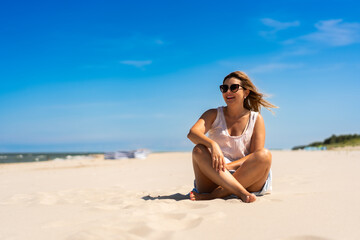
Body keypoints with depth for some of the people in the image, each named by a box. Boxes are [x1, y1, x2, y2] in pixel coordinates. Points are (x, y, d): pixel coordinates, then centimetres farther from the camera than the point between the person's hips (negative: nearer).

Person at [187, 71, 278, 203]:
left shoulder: (256, 119, 8)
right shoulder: (214, 115, 10)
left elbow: (257, 155, -4)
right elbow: (192, 133, -11)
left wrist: (228, 166, -20)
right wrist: (212, 144, -33)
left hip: (247, 179, 0)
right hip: (213, 180, 0)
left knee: (265, 155, -26)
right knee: (199, 150, -26)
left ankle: (217, 194, -32)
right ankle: (241, 193, -40)